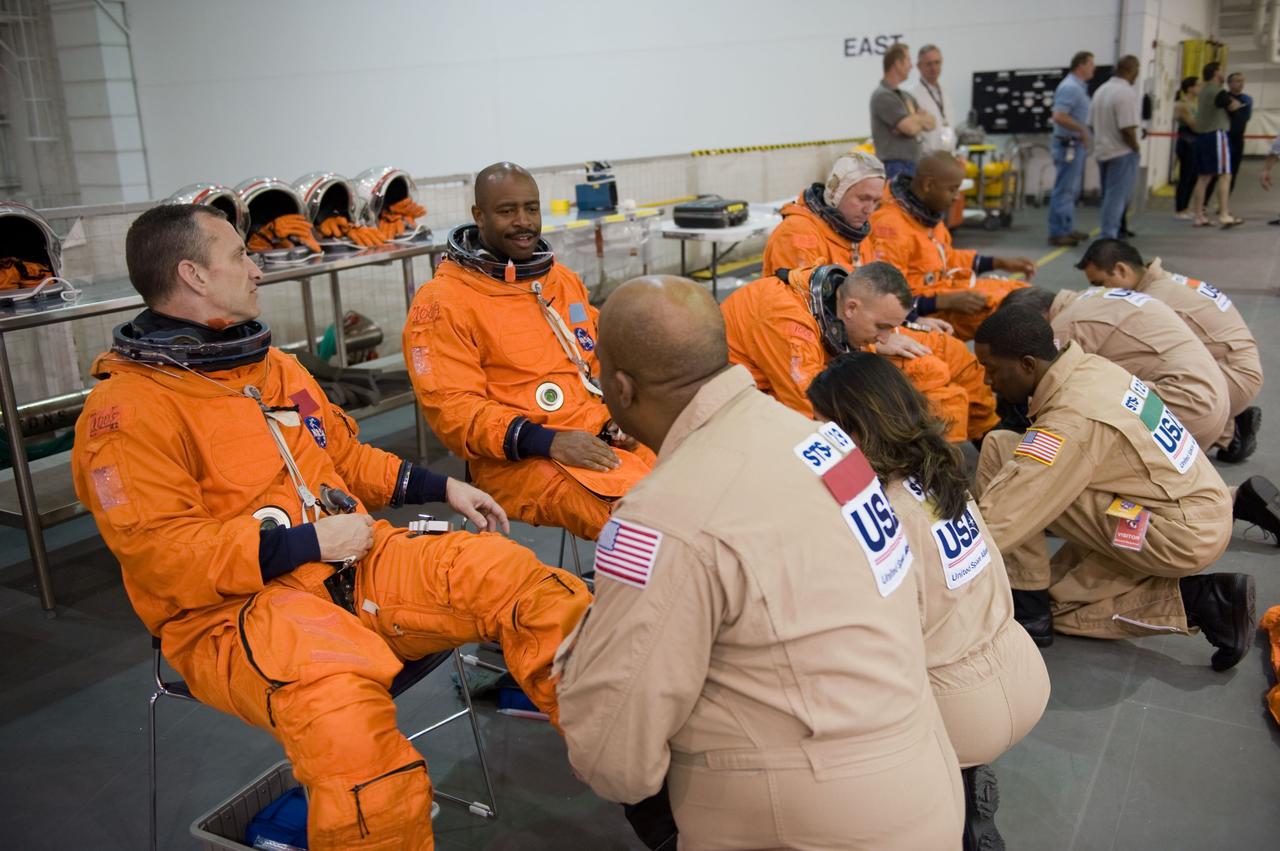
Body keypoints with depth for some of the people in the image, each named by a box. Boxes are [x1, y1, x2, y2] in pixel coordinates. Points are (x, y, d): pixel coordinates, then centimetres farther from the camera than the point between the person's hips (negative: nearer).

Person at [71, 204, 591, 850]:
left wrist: (442, 488, 14)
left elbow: (349, 457, 26)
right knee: (337, 700, -41)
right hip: (235, 610, -7)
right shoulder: (127, 409, -8)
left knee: (518, 576, -12)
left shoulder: (273, 366, 17)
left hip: (355, 566, 7)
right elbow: (162, 556, -15)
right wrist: (310, 541, -18)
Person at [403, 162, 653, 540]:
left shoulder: (564, 279, 20)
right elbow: (452, 407, -9)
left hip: (602, 436, 7)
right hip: (518, 458, -7)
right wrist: (546, 441, -21)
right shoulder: (443, 300, -2)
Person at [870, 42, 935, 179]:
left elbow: (931, 123, 11)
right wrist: (920, 120, 4)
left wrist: (914, 119, -11)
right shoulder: (882, 96, -11)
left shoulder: (905, 96, 17)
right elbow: (911, 127, -19)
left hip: (911, 165, 9)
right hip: (894, 167, -9)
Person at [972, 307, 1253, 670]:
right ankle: (1206, 602, 10)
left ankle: (1026, 612, -7)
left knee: (1000, 451, -17)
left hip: (1184, 536, -9)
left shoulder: (1070, 422, -27)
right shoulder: (1088, 367, 0)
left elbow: (995, 525, -28)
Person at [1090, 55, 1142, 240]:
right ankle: (1108, 236, -5)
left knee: (1109, 195, 18)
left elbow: (1092, 123, 13)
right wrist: (1135, 147, -8)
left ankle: (1110, 232, 27)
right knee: (1117, 196, -4)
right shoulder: (1127, 93, -18)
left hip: (1102, 151, 8)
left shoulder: (1101, 90, 7)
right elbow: (1127, 128, -23)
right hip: (1122, 152, -8)